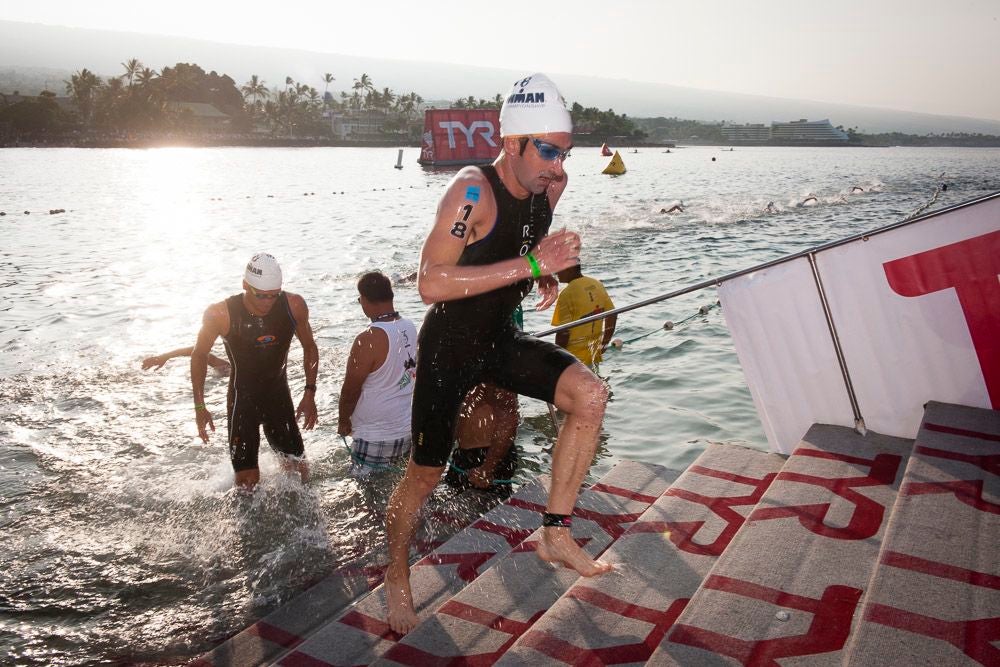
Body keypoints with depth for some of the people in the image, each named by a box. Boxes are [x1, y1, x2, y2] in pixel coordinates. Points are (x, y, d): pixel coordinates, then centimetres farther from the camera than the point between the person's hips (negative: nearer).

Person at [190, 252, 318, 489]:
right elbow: (199, 354, -3)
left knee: (299, 471, 7)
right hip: (242, 398, -2)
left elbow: (309, 347, 3)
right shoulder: (221, 314, -21)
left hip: (279, 394, 3)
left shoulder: (294, 306, -15)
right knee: (248, 481, -3)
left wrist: (310, 393, -3)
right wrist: (199, 407, -5)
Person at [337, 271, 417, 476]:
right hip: (408, 430, 7)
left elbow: (350, 390, -15)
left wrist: (343, 422, 4)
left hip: (376, 438, -7)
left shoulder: (368, 340, -22)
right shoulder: (410, 328, 0)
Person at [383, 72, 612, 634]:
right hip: (450, 345, -6)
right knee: (426, 473, 5)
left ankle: (556, 534, 0)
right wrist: (530, 264, -36)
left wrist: (548, 274, -3)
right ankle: (397, 577, 32)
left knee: (591, 397, -14)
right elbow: (431, 283, -34)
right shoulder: (472, 191, -25)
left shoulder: (552, 185, -2)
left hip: (503, 338, 6)